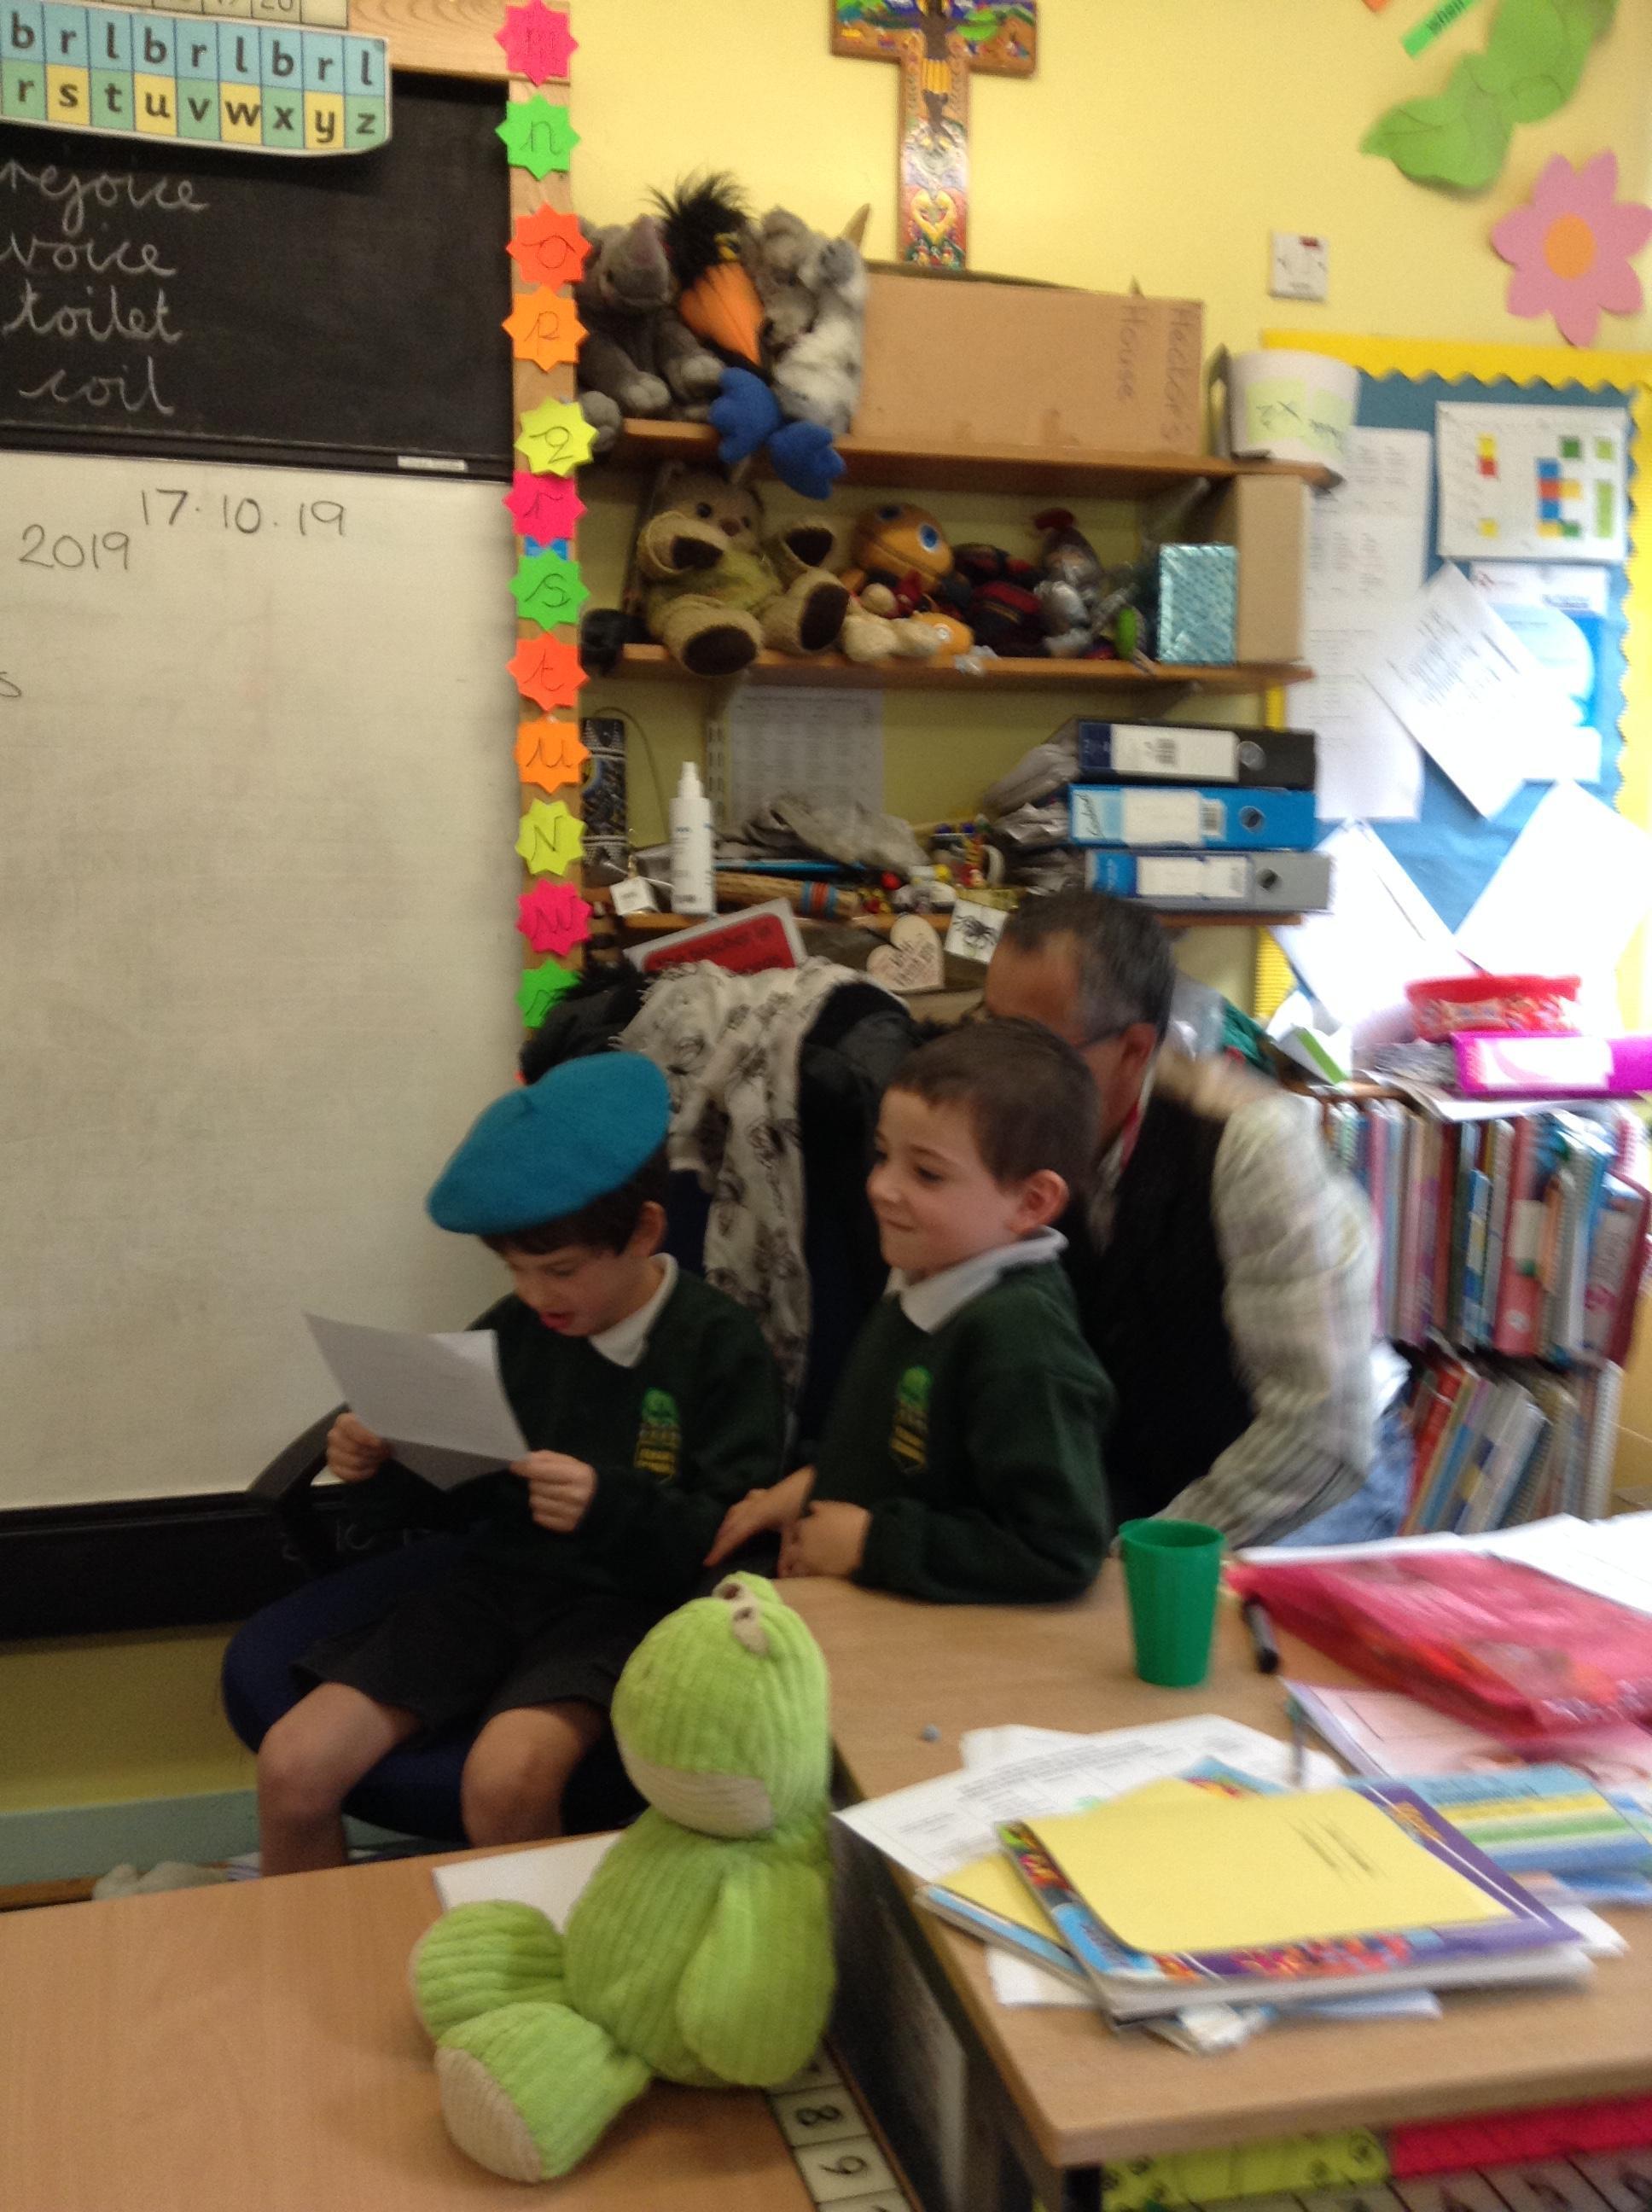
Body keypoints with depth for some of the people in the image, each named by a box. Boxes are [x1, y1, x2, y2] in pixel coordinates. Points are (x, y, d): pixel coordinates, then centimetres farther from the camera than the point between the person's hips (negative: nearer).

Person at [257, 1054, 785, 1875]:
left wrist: (611, 1506, -28)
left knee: (503, 1782, -33)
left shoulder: (718, 1345, -8)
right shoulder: (513, 1329, 6)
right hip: (494, 1581, 5)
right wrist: (382, 1461, -5)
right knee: (292, 1768, -10)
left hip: (619, 1601, -5)